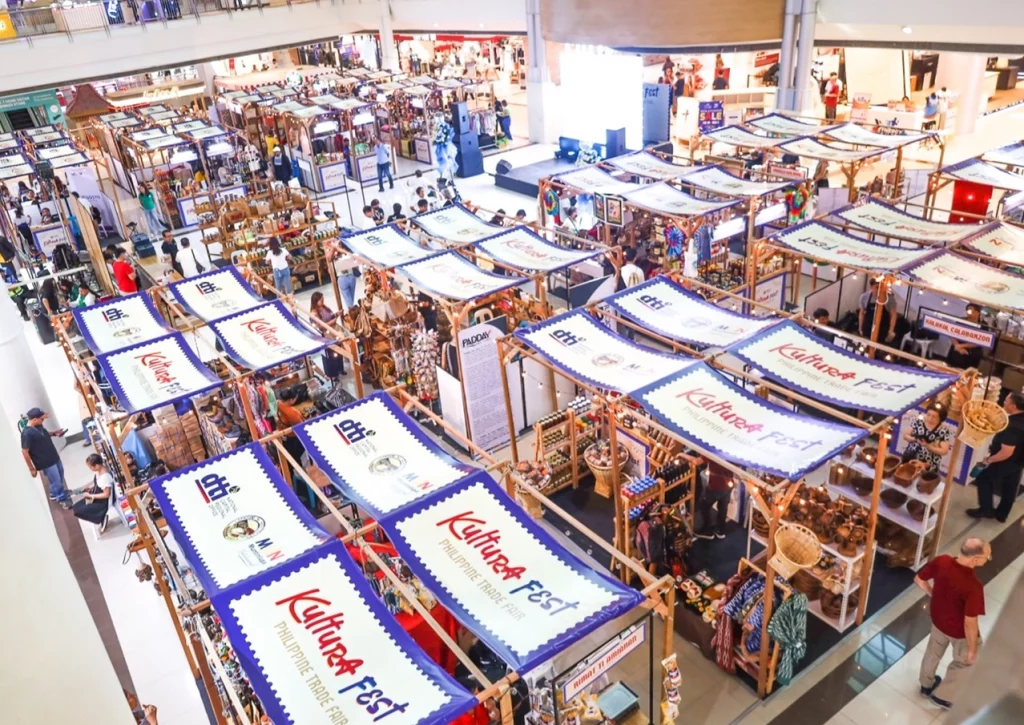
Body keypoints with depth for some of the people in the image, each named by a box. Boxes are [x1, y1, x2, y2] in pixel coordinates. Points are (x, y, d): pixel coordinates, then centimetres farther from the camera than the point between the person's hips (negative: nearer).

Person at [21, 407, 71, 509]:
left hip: (54, 457, 9)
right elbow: (25, 452, -23)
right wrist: (32, 468, -18)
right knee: (56, 482, 7)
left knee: (60, 477, 25)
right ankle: (62, 499, 27)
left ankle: (54, 494, 47)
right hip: (45, 463, -9)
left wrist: (54, 433, 1)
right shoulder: (27, 433, -28)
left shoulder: (38, 426, -3)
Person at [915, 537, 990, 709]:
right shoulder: (973, 586, -39)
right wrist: (972, 649, -14)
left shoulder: (941, 561, -23)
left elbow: (919, 579, -6)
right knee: (965, 661, 26)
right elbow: (970, 622, -30)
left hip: (937, 617, 5)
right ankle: (943, 695, 43)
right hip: (959, 630, -5)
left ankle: (926, 684, 56)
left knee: (934, 650, 32)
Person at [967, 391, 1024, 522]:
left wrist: (989, 459, -20)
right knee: (1009, 489, 19)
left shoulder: (1012, 426, -35)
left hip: (1005, 463, -8)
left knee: (983, 479, 12)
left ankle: (986, 510, 20)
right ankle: (1001, 514, 35)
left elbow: (1006, 453, -35)